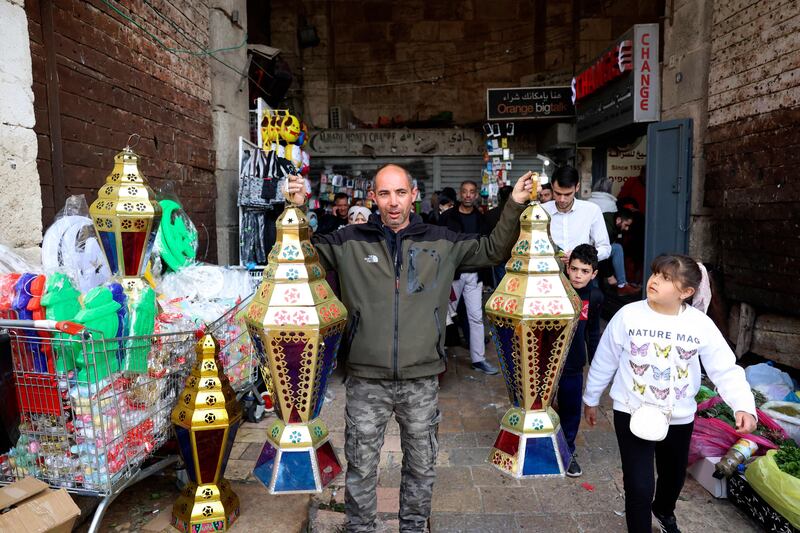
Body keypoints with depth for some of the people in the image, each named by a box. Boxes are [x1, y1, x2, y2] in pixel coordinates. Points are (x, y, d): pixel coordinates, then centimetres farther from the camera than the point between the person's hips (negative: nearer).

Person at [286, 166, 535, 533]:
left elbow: (493, 249, 10)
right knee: (361, 467, 14)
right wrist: (297, 210, -12)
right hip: (366, 380, -1)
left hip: (421, 379, 2)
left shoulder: (441, 241, 2)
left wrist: (513, 207, -1)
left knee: (421, 466, 19)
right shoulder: (350, 241, -2)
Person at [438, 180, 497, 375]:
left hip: (474, 274, 3)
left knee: (476, 317, 5)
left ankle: (478, 359, 13)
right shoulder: (447, 216, -2)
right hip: (453, 273, -3)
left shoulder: (481, 219, 8)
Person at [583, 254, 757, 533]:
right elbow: (604, 361, -4)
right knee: (639, 486, -7)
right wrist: (591, 399, 5)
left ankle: (664, 510, 59)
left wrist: (743, 405, -25)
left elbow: (726, 369, -7)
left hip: (679, 418, 3)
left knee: (674, 476, 26)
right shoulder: (628, 315, -15)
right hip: (632, 414, -3)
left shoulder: (701, 324, -12)